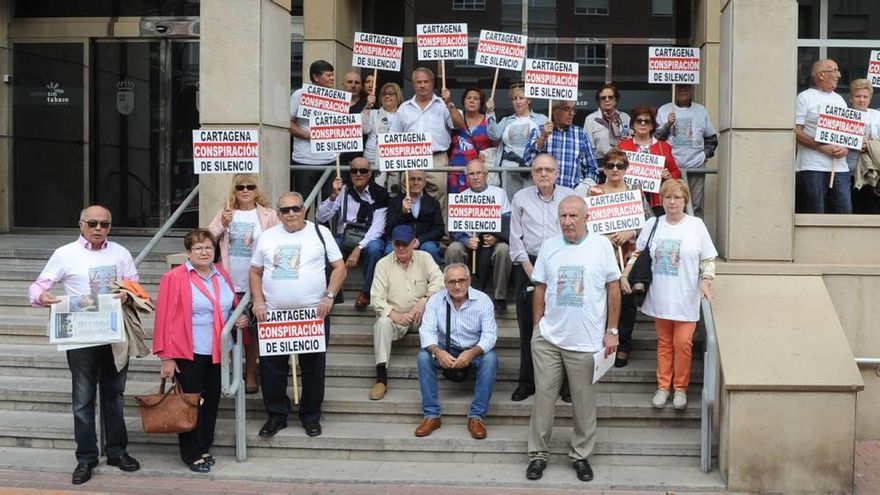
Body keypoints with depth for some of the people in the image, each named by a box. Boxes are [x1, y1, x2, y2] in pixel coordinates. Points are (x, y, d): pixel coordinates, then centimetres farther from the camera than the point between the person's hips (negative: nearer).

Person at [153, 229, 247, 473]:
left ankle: (204, 448, 26)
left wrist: (240, 318, 1)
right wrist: (167, 357, -15)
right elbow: (165, 318, -12)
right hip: (189, 353, -6)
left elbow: (233, 306, 23)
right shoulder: (174, 278, -10)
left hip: (218, 352, 6)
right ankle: (192, 454, 14)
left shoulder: (222, 275, 9)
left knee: (212, 401, 13)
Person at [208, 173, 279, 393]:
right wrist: (223, 224, -12)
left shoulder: (268, 215, -3)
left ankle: (251, 374, 22)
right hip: (230, 283, 2)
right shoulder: (225, 212, 6)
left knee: (253, 331, 10)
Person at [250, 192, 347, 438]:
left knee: (313, 367, 7)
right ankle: (276, 415, 20)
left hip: (314, 314, -2)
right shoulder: (267, 237, 8)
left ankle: (311, 415, 21)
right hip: (273, 314, 2)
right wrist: (258, 302, -1)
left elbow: (339, 267, 1)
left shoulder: (320, 233, 1)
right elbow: (255, 272, 13)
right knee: (271, 367, 5)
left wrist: (329, 296, -11)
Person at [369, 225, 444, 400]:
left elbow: (439, 281, -12)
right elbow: (377, 298, -8)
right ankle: (381, 378, -35)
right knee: (382, 323, -33)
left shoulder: (424, 258, 1)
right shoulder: (383, 264, -2)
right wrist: (394, 315, -25)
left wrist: (424, 301, -29)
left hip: (421, 316, 1)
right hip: (395, 316, -1)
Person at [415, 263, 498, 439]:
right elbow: (427, 331, -15)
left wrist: (472, 353, -36)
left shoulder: (483, 300, -12)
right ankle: (431, 415, -19)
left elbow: (490, 335, -17)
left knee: (490, 359, -32)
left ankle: (477, 416, -24)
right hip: (446, 350, 1)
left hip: (475, 350, -1)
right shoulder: (436, 300, -8)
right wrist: (437, 351, -37)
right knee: (424, 356, -27)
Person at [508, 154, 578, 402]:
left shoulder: (570, 196, 5)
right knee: (528, 325, 4)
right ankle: (527, 381, 14)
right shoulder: (521, 198, 8)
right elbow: (516, 238, 5)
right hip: (529, 265, 1)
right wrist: (530, 269, -4)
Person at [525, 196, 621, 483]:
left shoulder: (602, 246, -3)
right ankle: (538, 453, 19)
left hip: (586, 341, -2)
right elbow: (540, 289, 10)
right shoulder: (549, 246, 4)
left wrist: (611, 331, -2)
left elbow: (614, 289, 1)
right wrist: (537, 326, 7)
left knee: (584, 402, 7)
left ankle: (581, 455, 22)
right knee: (544, 396, 6)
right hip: (548, 338, 2)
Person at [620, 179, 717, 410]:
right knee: (664, 342, 11)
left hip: (686, 298, -2)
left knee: (683, 342, -3)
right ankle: (663, 386, 20)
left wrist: (705, 281, -14)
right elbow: (637, 252, 12)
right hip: (659, 297, 3)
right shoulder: (652, 224, 3)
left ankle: (680, 387, 12)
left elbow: (708, 259, 1)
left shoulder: (696, 225, -3)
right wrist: (625, 275, 1)